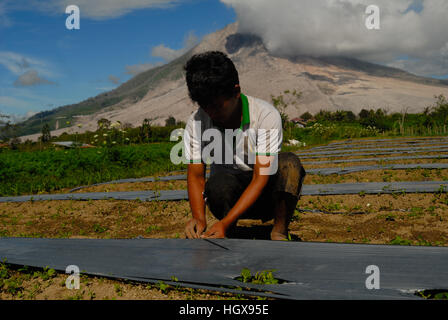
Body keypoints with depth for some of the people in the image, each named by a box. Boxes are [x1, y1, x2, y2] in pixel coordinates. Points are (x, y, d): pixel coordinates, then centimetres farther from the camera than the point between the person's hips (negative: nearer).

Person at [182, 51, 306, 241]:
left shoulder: (266, 115, -21)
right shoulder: (196, 122, -12)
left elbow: (261, 178, -25)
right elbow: (195, 175, -9)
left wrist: (224, 223, -34)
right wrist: (199, 218, -30)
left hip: (265, 195, -1)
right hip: (226, 196, 1)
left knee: (289, 163, -31)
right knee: (219, 182, -35)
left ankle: (279, 232, -17)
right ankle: (227, 234, -4)